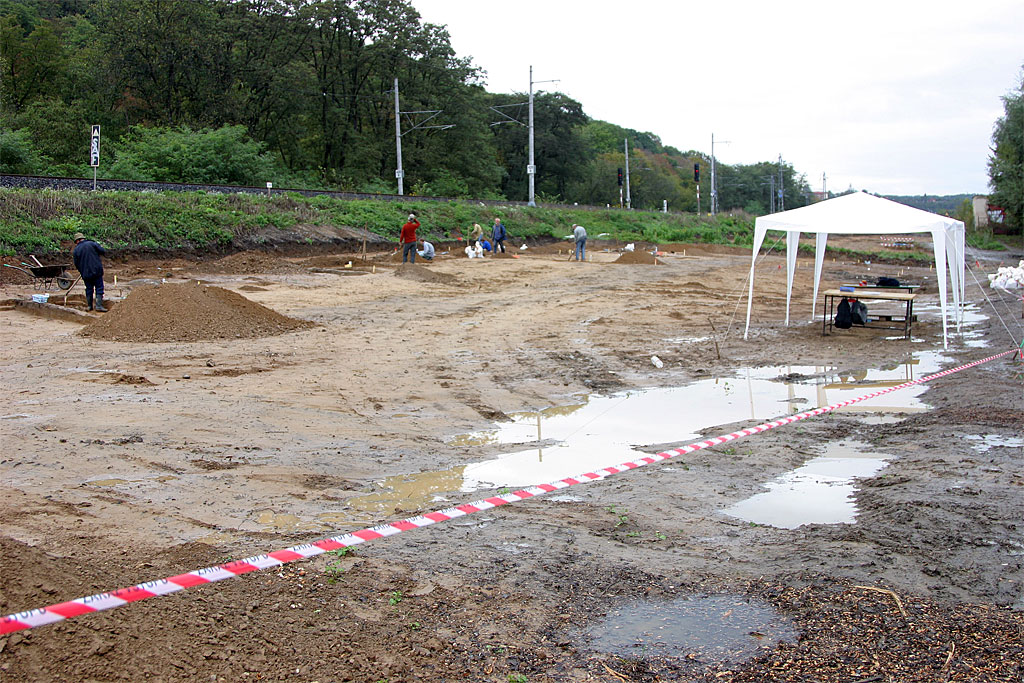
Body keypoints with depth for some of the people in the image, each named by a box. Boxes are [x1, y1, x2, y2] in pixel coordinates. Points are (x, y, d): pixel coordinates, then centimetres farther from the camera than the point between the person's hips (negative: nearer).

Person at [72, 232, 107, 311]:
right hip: (97, 271, -2)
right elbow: (103, 251, -6)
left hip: (85, 274, 2)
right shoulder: (92, 244, -3)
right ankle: (98, 305, -8)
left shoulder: (76, 250, 3)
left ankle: (90, 306, 18)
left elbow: (76, 264, 5)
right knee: (99, 288, 1)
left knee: (89, 289, 14)